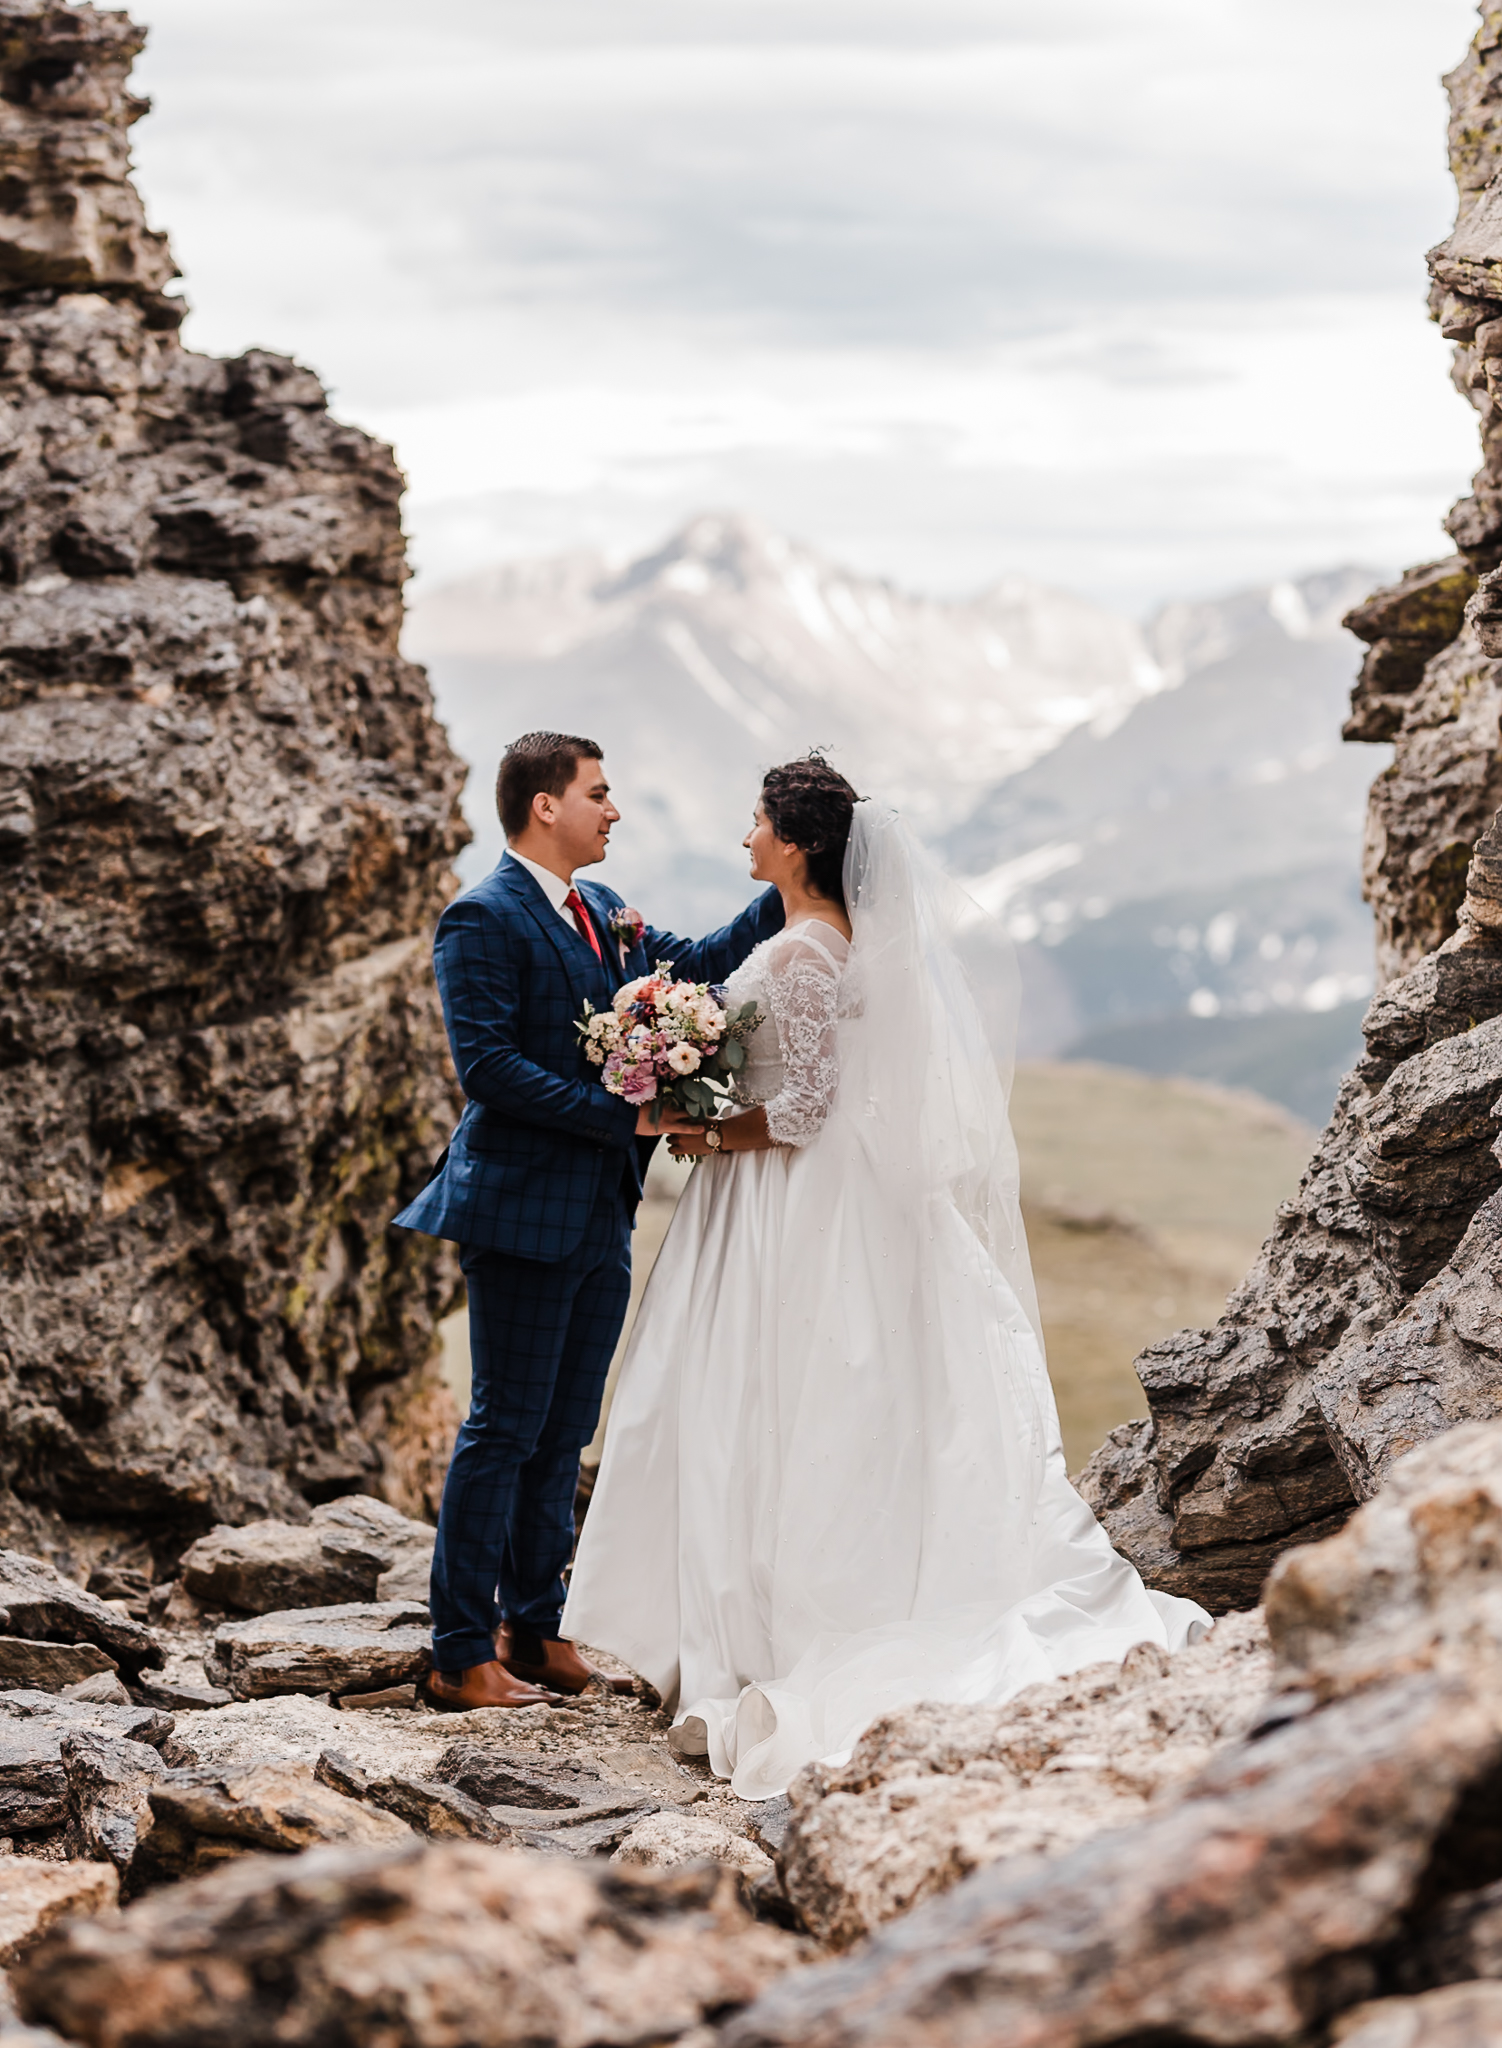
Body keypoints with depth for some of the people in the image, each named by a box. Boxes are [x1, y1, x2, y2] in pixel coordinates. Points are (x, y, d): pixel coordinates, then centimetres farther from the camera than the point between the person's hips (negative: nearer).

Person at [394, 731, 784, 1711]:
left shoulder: (606, 912, 15)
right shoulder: (484, 920, -11)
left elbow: (701, 963, 20)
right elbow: (488, 1066, -19)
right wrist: (621, 1115, -19)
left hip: (602, 1216, 8)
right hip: (525, 1212, -8)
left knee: (565, 1434, 12)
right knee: (506, 1430, -5)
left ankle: (536, 1630, 21)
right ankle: (462, 1655, 1)